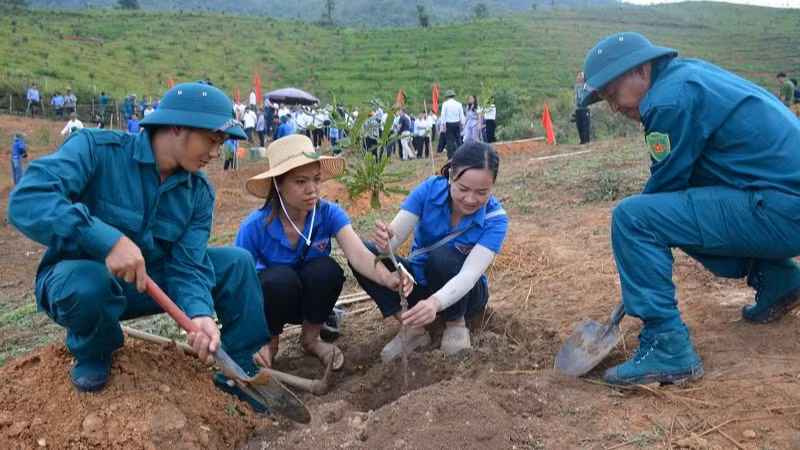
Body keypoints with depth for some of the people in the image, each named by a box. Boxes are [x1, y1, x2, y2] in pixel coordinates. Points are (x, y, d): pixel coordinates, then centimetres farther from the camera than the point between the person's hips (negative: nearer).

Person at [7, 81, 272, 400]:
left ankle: (246, 373, -1)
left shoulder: (199, 193, -6)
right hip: (77, 278, -4)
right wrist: (109, 240, -47)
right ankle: (92, 355, -5)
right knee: (88, 281, -40)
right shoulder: (96, 148, -22)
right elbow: (26, 201, -35)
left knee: (237, 262, -10)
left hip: (151, 281, 5)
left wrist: (199, 313, -36)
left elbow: (187, 265, -14)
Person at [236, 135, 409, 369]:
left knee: (327, 269, -30)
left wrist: (387, 278, -57)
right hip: (269, 301, -2)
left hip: (309, 299, 2)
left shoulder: (329, 213, -20)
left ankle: (311, 339, 0)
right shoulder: (255, 227, -25)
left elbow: (358, 253, -35)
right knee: (280, 278, -35)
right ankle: (269, 341, -2)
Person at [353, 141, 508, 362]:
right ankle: (413, 329, -13)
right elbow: (396, 235, -26)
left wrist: (435, 302, -57)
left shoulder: (495, 219, -24)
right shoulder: (430, 189, -19)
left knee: (443, 257, -36)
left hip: (460, 292, -3)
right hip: (418, 283, 3)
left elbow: (470, 273, -37)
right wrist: (385, 241, -52)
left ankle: (456, 324, -8)